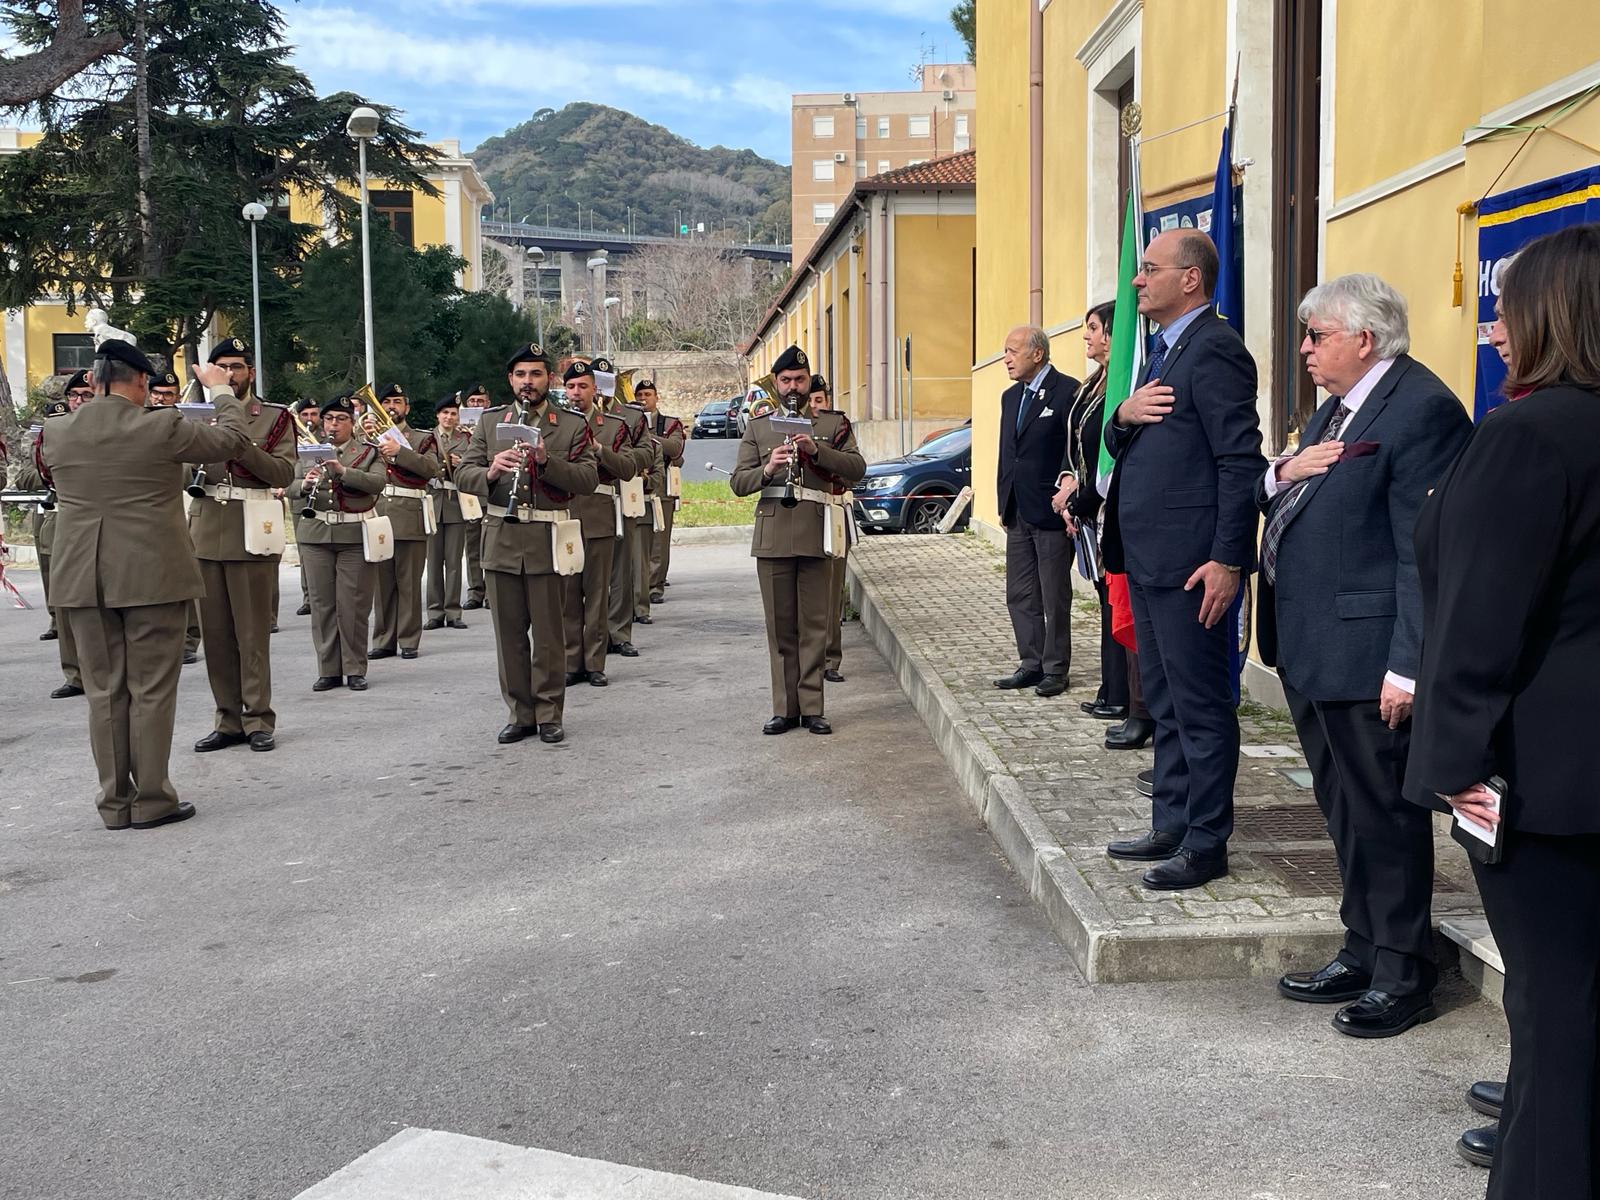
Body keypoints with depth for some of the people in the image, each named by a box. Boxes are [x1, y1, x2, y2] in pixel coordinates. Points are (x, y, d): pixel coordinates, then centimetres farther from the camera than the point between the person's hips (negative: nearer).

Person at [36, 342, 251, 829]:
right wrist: (220, 390, 18)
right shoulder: (162, 429, -11)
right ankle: (152, 800, 8)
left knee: (104, 691, 10)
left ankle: (115, 802, 15)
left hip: (82, 578, 4)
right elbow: (233, 440, 1)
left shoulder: (57, 434, 1)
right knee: (151, 689, 4)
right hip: (152, 576, -4)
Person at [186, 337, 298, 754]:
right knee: (215, 632, 5)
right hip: (207, 530, 4)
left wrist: (241, 445, -17)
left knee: (253, 631, -3)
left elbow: (284, 472, -6)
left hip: (251, 532, -4)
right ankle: (228, 719, 12)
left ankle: (258, 719, 4)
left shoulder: (275, 417, 4)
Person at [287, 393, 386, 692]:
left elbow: (379, 481, -10)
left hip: (356, 536, -2)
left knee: (353, 605, -2)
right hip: (316, 535, 2)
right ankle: (328, 670, 10)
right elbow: (291, 487, 5)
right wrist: (305, 483, -18)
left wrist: (344, 471, -23)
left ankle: (355, 670, 7)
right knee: (322, 603, 3)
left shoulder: (368, 452, 6)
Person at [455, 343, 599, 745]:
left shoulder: (572, 425, 3)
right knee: (509, 632, 7)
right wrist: (490, 472, -17)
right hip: (500, 538, 3)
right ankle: (520, 715, 17)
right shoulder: (490, 421, 11)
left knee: (548, 632, 2)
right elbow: (463, 475, 5)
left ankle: (548, 715, 13)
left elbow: (588, 479, -6)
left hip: (546, 540, -2)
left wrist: (546, 459, -20)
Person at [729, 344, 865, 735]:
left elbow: (857, 468, -2)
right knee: (780, 626, 3)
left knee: (815, 625, 0)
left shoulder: (833, 424, 11)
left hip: (816, 533, -1)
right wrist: (767, 469, -12)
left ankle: (812, 707, 5)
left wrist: (816, 450, -16)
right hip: (772, 534, 1)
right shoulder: (758, 428, 14)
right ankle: (785, 708, 9)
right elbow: (737, 482, 8)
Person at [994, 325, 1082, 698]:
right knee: (1019, 596, 11)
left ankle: (1055, 670, 11)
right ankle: (1032, 664, 21)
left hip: (1051, 513, -8)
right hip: (1018, 513, 8)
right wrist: (1004, 503, 15)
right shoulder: (1010, 397, 14)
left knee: (1054, 597, 2)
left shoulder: (1067, 391, -10)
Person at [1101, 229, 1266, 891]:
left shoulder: (1214, 348, -13)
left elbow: (1241, 462, -19)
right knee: (1166, 704, 17)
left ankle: (1206, 844, 8)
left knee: (1201, 706, -1)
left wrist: (1228, 560, -22)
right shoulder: (1163, 351, 18)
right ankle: (1172, 825, 28)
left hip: (1190, 563, -10)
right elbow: (1118, 446, 22)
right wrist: (1124, 416, -1)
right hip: (1149, 561, 10)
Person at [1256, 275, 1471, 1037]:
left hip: (1366, 658, -10)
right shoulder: (1337, 408, 16)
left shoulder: (1422, 409, -15)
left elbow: (1425, 552, -20)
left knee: (1383, 815, 2)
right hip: (1310, 653, 10)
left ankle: (1402, 976, 16)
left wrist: (1408, 666, -22)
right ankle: (1363, 953, 30)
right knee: (1345, 811, 17)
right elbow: (1285, 507, 23)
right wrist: (1283, 474, 0)